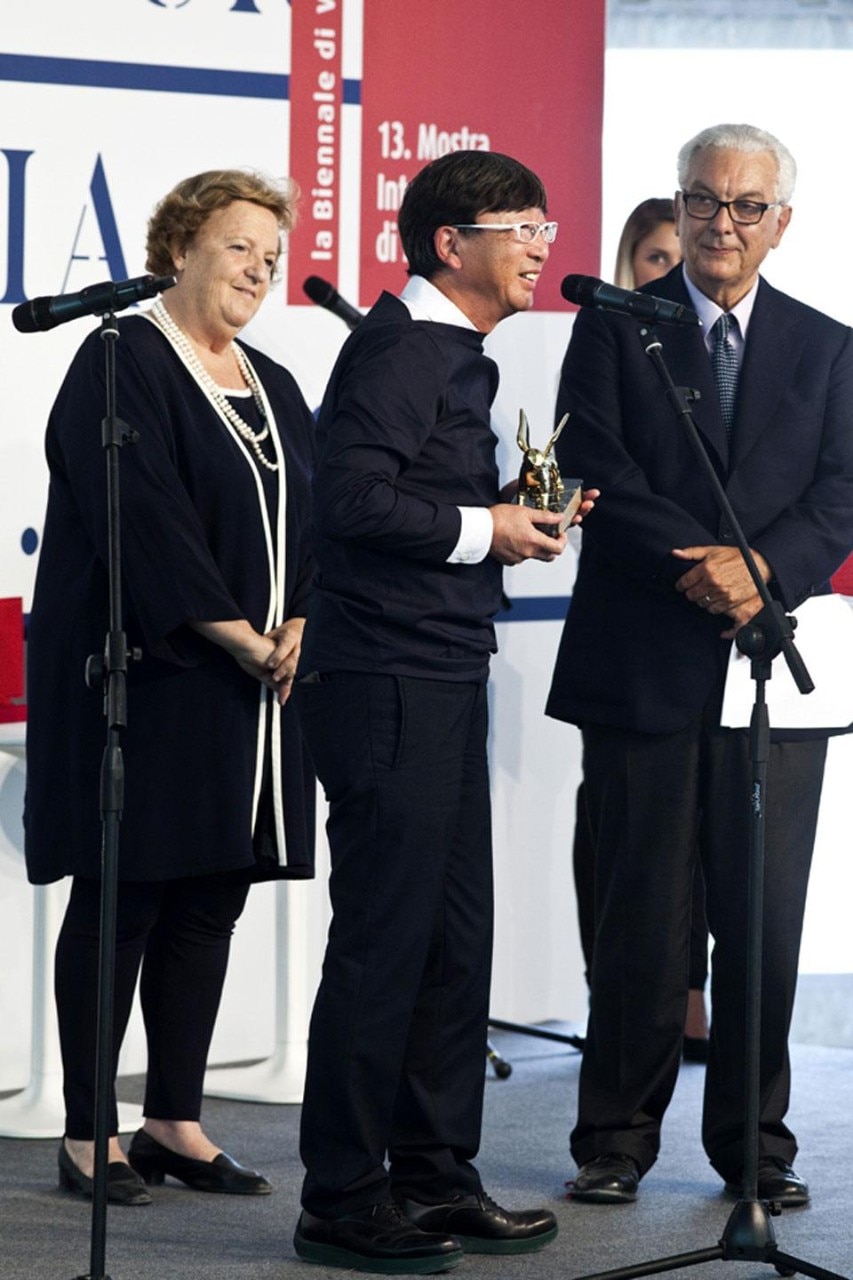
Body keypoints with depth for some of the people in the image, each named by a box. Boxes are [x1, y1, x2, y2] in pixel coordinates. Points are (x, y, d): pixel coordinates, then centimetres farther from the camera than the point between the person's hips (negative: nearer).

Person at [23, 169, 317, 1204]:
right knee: (122, 899, -3)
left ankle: (174, 1121, 15)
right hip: (146, 678, -7)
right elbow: (144, 520, -16)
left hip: (257, 681, 7)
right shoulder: (125, 364, -7)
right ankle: (87, 1135, 2)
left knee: (212, 903, 8)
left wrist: (300, 626, -6)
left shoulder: (273, 389, 17)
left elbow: (319, 518, 12)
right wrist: (234, 633, -17)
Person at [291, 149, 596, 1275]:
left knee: (455, 939, 13)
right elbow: (352, 497, -23)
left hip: (446, 679, 10)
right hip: (388, 684, -10)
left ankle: (435, 1177, 22)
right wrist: (484, 529, -14)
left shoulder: (456, 356, 19)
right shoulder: (401, 348, -13)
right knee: (384, 940, -5)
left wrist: (514, 513, 7)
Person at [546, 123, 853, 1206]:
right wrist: (704, 568, -18)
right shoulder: (615, 328, 5)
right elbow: (597, 474, -6)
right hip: (643, 664, -2)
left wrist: (762, 571, -17)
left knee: (765, 917, 3)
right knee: (640, 913, 3)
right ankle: (616, 1139, 13)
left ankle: (753, 1143, 13)